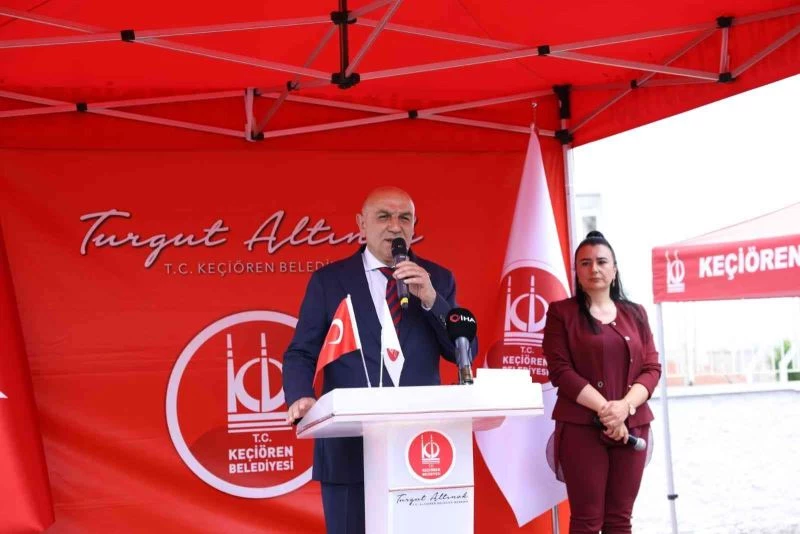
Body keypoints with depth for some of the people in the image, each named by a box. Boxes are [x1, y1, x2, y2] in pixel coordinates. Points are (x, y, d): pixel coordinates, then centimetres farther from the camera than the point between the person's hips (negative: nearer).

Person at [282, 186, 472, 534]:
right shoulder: (328, 280, 5)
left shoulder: (437, 279, 9)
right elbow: (301, 353, 3)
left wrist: (430, 299, -11)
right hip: (350, 448, -1)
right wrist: (300, 397, -18)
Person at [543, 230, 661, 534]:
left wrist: (624, 406, -12)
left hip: (632, 426, 3)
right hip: (581, 427, -3)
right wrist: (604, 409, -15)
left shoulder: (635, 314, 13)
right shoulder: (562, 313, 3)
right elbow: (560, 371, -6)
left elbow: (652, 368, 6)